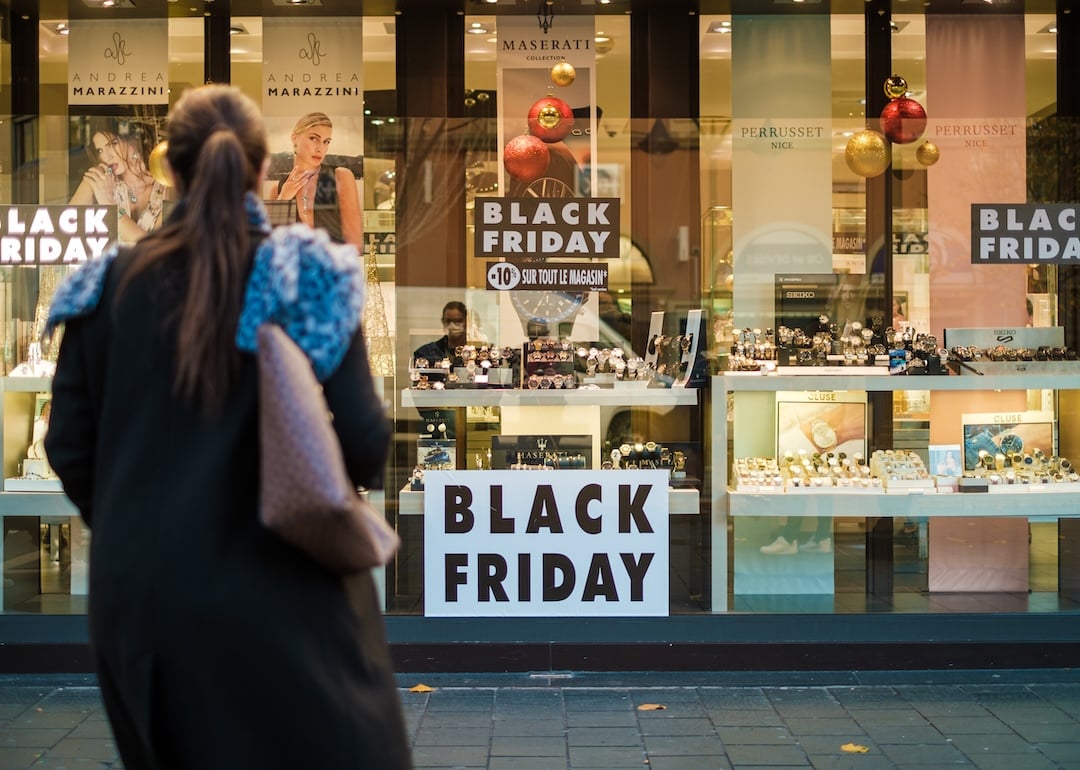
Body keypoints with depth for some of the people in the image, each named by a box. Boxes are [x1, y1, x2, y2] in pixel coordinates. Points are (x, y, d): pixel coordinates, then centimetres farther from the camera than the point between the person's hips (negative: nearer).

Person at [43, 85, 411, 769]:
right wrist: (365, 465, 10)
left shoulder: (110, 284, 1)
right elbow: (363, 443, -13)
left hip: (137, 595, 4)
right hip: (274, 591, -4)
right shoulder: (306, 276, -8)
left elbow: (70, 448, 3)